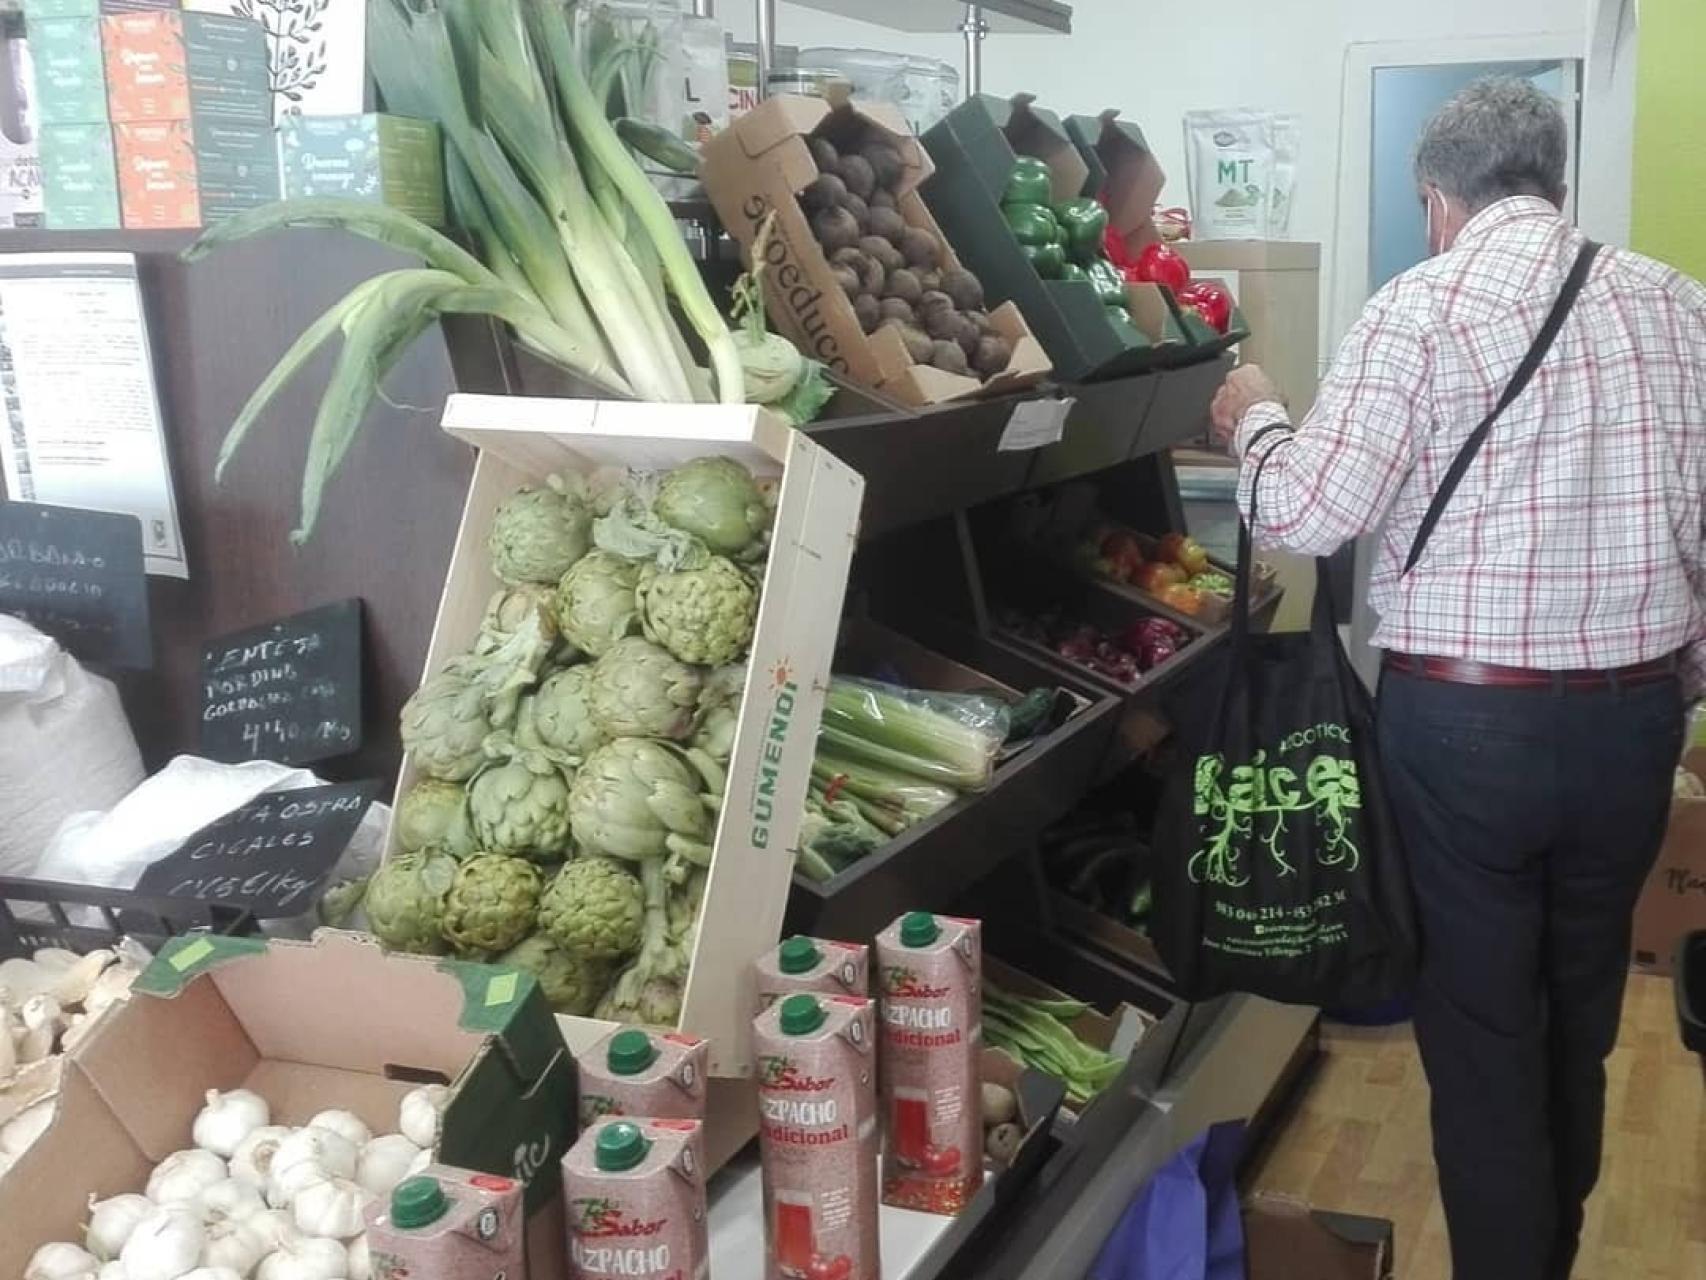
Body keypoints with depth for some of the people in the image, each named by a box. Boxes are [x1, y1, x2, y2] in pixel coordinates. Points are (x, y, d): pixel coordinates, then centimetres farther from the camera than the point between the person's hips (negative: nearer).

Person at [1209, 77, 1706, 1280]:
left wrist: (1258, 418, 7)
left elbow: (1305, 515, -13)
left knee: (1481, 1033, 8)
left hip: (1469, 719, -5)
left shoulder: (1422, 306, -9)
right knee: (1581, 1019, 21)